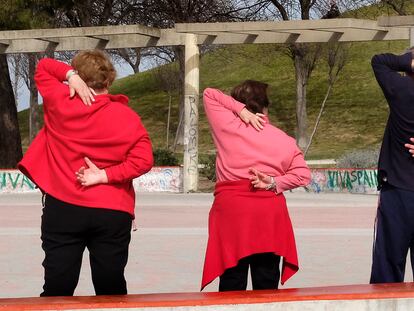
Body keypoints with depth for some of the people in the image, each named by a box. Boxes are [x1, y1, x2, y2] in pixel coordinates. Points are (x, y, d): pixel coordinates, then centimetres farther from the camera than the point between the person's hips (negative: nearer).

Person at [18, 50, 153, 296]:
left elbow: (43, 68, 12)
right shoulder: (128, 117, -4)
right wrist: (105, 176, -8)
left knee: (57, 289, 3)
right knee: (111, 290, 7)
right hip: (112, 213, 0)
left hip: (63, 209, 0)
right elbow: (143, 160, -10)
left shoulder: (60, 103, -2)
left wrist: (70, 75, -5)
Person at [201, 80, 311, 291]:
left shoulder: (227, 125, 2)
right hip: (270, 213, 2)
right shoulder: (283, 139, 7)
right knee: (267, 286, 7)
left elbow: (209, 94, 11)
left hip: (231, 210, -2)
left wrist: (240, 110, 0)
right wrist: (274, 183, -5)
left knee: (232, 285, 1)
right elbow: (302, 174, 2)